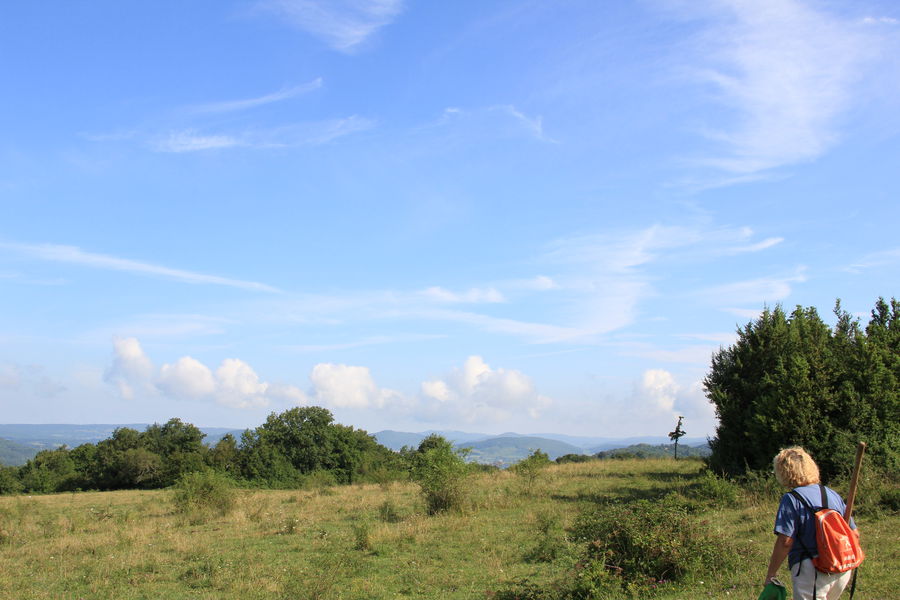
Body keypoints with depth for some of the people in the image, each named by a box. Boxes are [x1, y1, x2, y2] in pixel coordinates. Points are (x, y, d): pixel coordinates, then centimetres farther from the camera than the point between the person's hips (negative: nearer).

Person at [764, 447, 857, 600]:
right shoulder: (833, 495, 8)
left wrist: (770, 574, -9)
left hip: (811, 571, -7)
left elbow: (785, 541, -16)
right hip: (842, 572, 7)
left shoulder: (791, 499, -11)